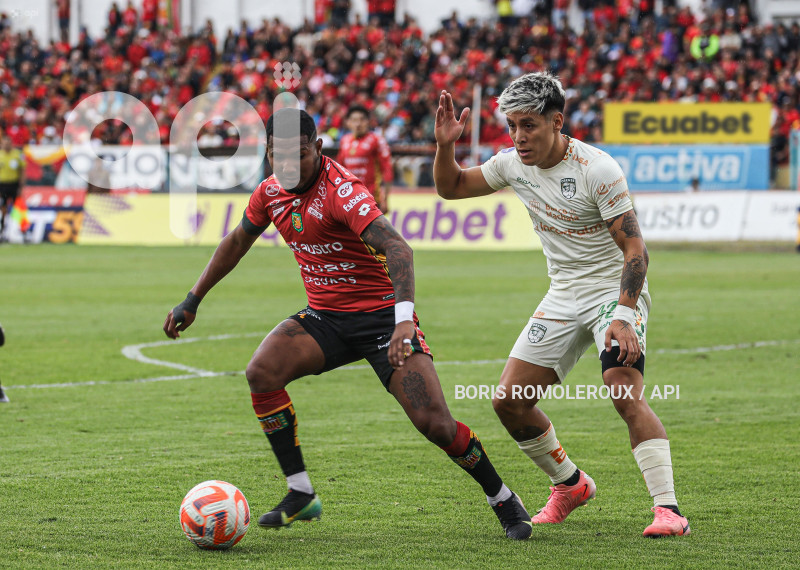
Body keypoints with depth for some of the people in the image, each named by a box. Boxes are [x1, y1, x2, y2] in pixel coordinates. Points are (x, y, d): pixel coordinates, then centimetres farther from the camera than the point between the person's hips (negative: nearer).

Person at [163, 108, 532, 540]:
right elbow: (237, 241, 19)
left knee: (434, 423, -17)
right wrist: (192, 301, 20)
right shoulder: (271, 193, -1)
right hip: (324, 317, 6)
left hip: (380, 313, -6)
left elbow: (395, 247, -36)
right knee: (261, 373, -22)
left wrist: (405, 319, -50)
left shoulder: (341, 191, -23)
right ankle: (301, 495, -10)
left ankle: (504, 501, 8)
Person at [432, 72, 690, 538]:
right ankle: (571, 485, 23)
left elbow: (634, 247, -21)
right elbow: (451, 188, 13)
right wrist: (445, 146, -8)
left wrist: (623, 316, -32)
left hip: (615, 291, -7)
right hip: (564, 297, 7)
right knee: (509, 401, 1)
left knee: (625, 396, -27)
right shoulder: (514, 164, -2)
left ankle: (669, 509, -25)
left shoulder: (598, 170, -21)